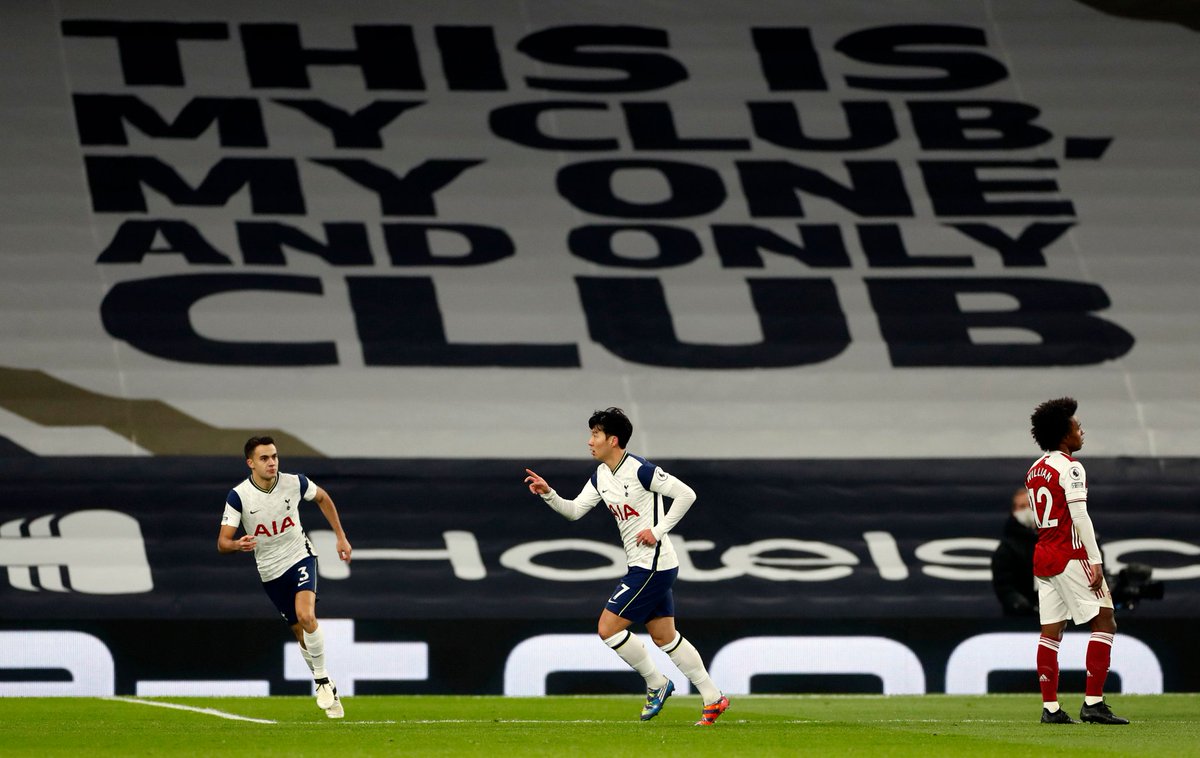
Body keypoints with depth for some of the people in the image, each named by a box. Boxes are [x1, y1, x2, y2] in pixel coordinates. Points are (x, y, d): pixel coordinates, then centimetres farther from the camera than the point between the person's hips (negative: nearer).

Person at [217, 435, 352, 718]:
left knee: (306, 616, -26)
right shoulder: (238, 496, -16)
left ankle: (323, 681, -10)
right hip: (270, 571, 1)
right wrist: (238, 544, -41)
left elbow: (322, 498, 11)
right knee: (300, 631, 7)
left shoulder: (295, 483, -12)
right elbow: (222, 542, -17)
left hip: (300, 557, -1)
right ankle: (329, 693, 24)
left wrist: (341, 536, 11)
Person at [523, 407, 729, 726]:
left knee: (607, 627, -9)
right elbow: (574, 510, 10)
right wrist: (548, 495, -7)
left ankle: (656, 683, 6)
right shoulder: (600, 476, 9)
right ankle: (713, 699, 18)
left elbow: (686, 494, -17)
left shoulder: (640, 470, -18)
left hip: (652, 565, -10)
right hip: (642, 566, 10)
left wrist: (658, 531, -18)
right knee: (665, 637, 13)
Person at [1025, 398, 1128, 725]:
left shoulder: (1034, 470, 14)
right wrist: (1095, 561, -18)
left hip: (1043, 556, 8)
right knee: (1104, 622, -5)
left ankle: (1050, 707, 6)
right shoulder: (1070, 468, -12)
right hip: (1070, 556, -8)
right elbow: (1080, 517, -18)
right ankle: (1093, 703, -12)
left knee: (1051, 631, 8)